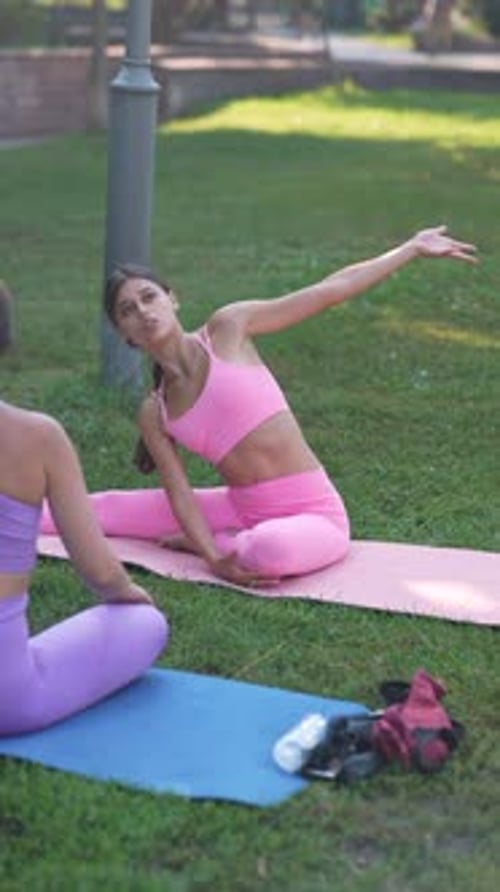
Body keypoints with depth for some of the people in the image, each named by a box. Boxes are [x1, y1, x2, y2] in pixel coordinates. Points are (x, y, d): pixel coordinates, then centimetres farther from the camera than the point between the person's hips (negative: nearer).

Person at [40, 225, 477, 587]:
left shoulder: (228, 328, -7)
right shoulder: (154, 414, 4)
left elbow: (329, 291, -5)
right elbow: (179, 494, -4)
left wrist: (413, 248, -6)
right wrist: (215, 560, -23)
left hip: (312, 515, -5)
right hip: (242, 509, 5)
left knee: (270, 549, -38)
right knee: (109, 509, 1)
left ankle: (192, 540, -9)